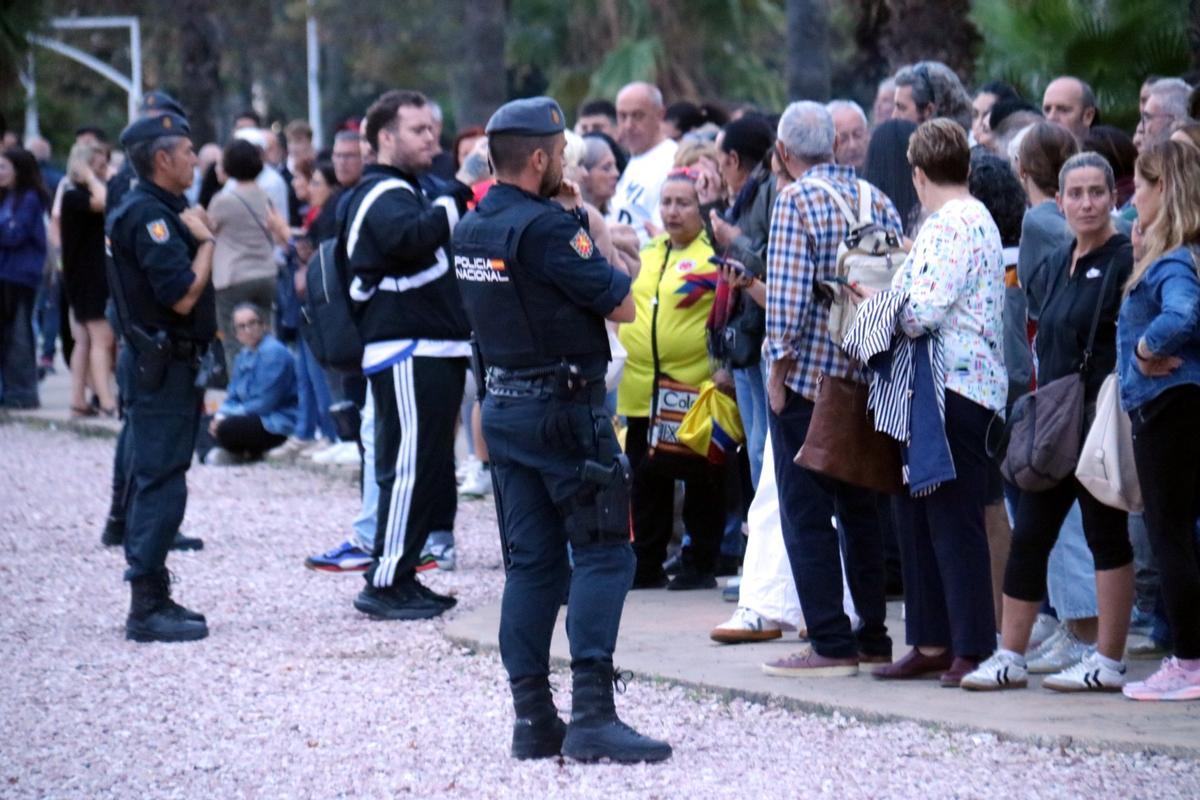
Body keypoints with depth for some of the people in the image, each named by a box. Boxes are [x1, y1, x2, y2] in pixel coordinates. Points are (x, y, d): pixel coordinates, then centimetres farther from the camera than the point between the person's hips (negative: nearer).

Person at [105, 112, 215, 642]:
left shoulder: (158, 212, 16)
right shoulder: (148, 216, -18)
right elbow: (182, 295, -24)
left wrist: (199, 236, 7)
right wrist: (206, 242, -12)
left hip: (166, 365, 11)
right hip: (160, 367, -11)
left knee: (154, 483, 14)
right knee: (160, 484, -10)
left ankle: (153, 598, 21)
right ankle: (147, 609, -9)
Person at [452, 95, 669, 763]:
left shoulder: (472, 228, 8)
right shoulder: (545, 227, -18)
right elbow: (621, 305, -14)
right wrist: (584, 224, -1)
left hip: (505, 403, 8)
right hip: (564, 408, -8)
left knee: (533, 561, 10)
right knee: (604, 554, -6)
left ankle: (533, 718, 9)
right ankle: (592, 714, -14)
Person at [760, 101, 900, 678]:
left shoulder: (795, 201, -11)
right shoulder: (876, 199, 7)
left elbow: (787, 293, -17)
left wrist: (778, 367, -9)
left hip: (806, 376, -6)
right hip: (867, 379, 6)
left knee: (807, 515, -1)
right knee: (863, 509, 15)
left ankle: (831, 644, -4)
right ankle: (874, 636, 18)